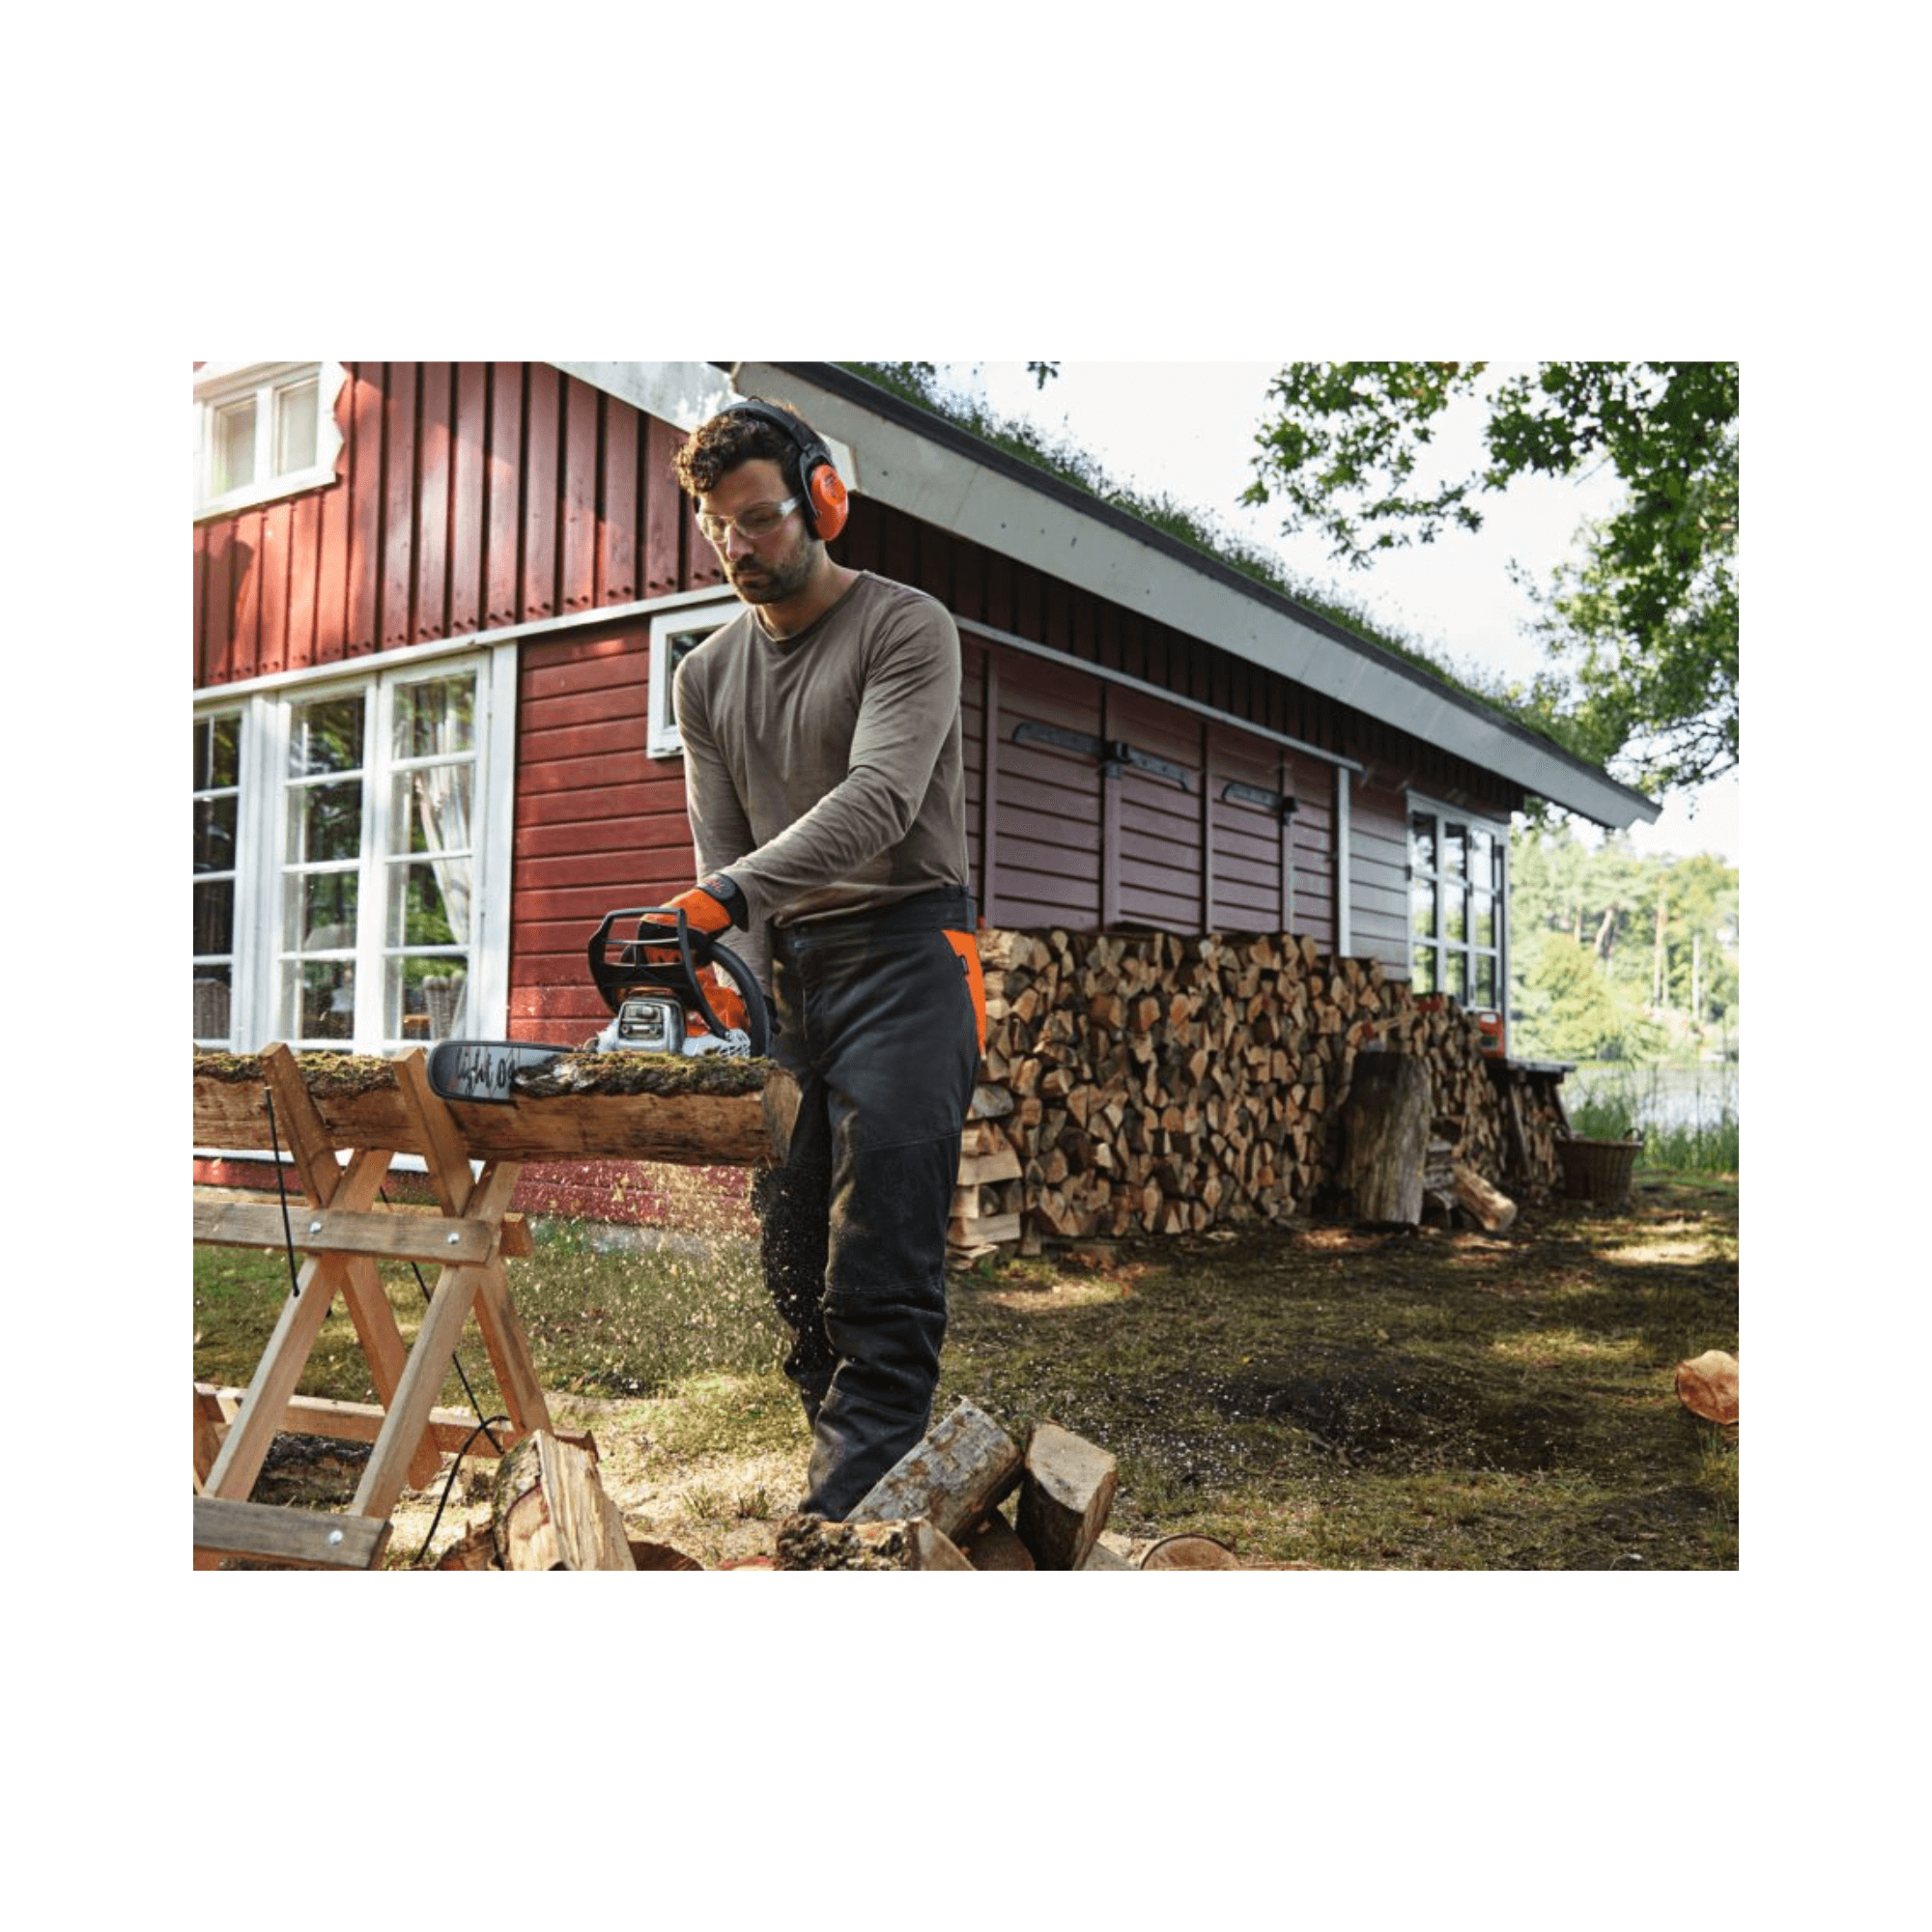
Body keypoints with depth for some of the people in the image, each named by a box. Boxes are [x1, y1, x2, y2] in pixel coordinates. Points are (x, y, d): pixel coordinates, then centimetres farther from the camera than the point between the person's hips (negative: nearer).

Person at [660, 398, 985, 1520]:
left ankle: (848, 1505, -10)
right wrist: (755, 1022, -3)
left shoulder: (907, 628, -2)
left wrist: (726, 896, -30)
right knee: (794, 1266, 4)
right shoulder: (706, 675, 16)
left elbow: (878, 798, -18)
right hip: (785, 968, 6)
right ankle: (838, 1453, 14)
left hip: (901, 952, -6)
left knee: (882, 1287, -11)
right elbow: (722, 855, 10)